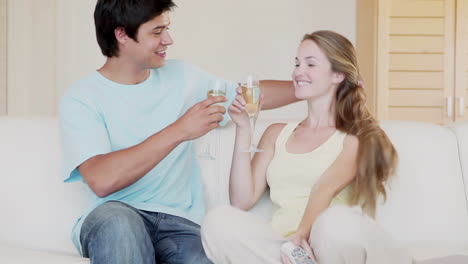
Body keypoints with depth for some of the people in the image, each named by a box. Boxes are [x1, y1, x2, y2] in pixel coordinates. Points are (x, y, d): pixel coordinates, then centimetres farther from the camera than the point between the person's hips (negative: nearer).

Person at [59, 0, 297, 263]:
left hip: (180, 222, 3)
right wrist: (179, 131, -23)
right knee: (117, 219, -38)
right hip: (113, 222, -2)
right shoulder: (81, 98, -5)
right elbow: (101, 181, -22)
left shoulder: (181, 76, 12)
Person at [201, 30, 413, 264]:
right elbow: (243, 200, 13)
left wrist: (302, 234, -28)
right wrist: (243, 128, 8)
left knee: (336, 222, -40)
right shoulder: (277, 133, 25)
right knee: (219, 221, -27)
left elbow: (326, 188, -10)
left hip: (331, 245, -4)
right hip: (282, 245, 4)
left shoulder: (357, 138, 11)